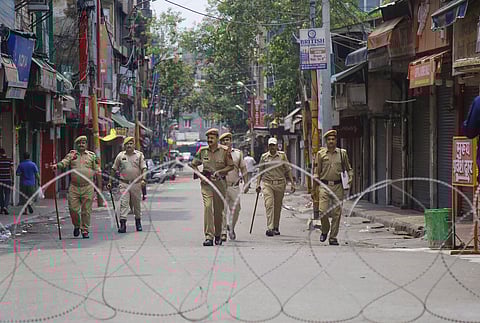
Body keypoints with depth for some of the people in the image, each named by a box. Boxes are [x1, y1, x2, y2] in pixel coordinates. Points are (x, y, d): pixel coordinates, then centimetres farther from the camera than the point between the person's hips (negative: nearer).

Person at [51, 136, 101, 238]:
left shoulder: (92, 155, 10)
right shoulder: (71, 154, 9)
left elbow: (97, 171, 12)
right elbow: (64, 162, -7)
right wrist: (57, 165, -28)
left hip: (88, 187, 0)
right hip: (74, 187, 0)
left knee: (86, 210, 1)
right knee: (73, 209, -3)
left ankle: (85, 230, 11)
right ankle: (76, 226, 22)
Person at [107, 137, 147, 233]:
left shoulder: (139, 155, 5)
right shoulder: (120, 155, 8)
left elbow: (144, 168, -2)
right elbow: (114, 169, 14)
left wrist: (143, 179, -17)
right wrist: (110, 182, 11)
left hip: (136, 183, 0)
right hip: (124, 183, 0)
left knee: (137, 204, 10)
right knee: (123, 203, -11)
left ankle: (138, 222, 26)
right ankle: (123, 224, -16)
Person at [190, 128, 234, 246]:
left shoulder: (224, 150, 1)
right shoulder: (202, 151, 6)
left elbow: (230, 166, 5)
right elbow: (193, 164, 16)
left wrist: (219, 172, -10)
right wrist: (200, 174, 0)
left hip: (220, 182, 0)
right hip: (206, 183, 0)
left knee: (219, 210, 7)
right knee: (207, 207, -15)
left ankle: (218, 235, 25)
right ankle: (208, 237, -19)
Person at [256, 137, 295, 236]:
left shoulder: (282, 155, 4)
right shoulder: (264, 157, 5)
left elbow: (288, 170, 8)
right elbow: (260, 171, 12)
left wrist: (292, 183, 3)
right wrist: (258, 184, 4)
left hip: (280, 184, 1)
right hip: (267, 183, -1)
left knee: (277, 207, 8)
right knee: (269, 205, -14)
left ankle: (276, 227, 21)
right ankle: (269, 228, -20)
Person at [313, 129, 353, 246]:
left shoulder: (342, 153, 9)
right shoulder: (320, 153, 8)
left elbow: (348, 168, 17)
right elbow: (317, 170, 12)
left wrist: (350, 176, -1)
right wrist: (316, 179, -6)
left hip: (338, 186, 1)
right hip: (324, 185, -1)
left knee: (337, 213, -1)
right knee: (322, 211, -12)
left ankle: (333, 237, 8)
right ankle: (325, 231, 15)